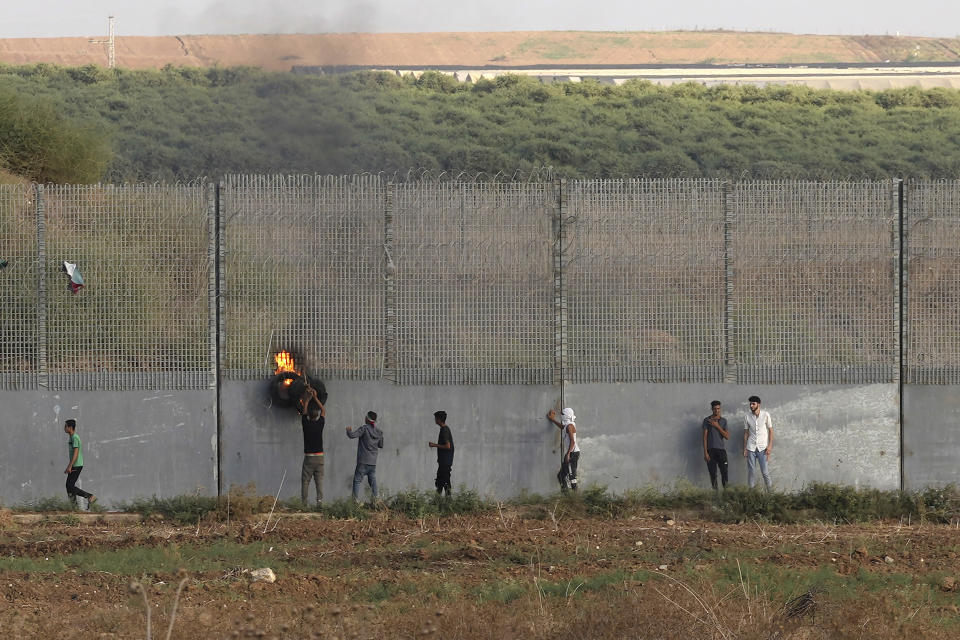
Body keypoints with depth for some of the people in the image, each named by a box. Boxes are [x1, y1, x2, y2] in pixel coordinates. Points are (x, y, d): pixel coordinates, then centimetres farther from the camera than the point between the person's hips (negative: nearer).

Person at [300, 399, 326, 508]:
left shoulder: (305, 423, -7)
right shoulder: (320, 423, -3)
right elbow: (323, 410, 15)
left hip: (308, 457, -2)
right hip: (319, 457, 2)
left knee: (305, 481, 2)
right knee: (319, 481, 3)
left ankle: (304, 502, -3)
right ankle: (319, 501, -4)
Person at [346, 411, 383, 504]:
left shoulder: (364, 428, -11)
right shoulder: (379, 432, 6)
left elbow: (352, 435, -19)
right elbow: (381, 445, 16)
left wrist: (349, 430, 2)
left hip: (363, 462, -5)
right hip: (373, 462, 5)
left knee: (357, 480, -2)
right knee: (373, 481, 15)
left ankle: (356, 500, -13)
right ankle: (375, 500, 12)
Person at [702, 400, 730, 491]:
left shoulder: (723, 420, 9)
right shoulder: (707, 420, 3)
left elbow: (727, 437, 2)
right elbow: (705, 437, 0)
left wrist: (717, 426, -8)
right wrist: (705, 452, -6)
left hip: (721, 449, 1)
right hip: (711, 450, -1)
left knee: (724, 472, -6)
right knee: (713, 474, -1)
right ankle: (715, 492, 4)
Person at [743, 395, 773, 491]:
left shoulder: (765, 415, -3)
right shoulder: (748, 416, 4)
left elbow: (770, 431, 2)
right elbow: (746, 433, 9)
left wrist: (769, 446, -6)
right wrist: (744, 449, 5)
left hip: (762, 447, -2)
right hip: (751, 447, 2)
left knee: (765, 471, -7)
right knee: (751, 471, 1)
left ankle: (770, 490, 3)